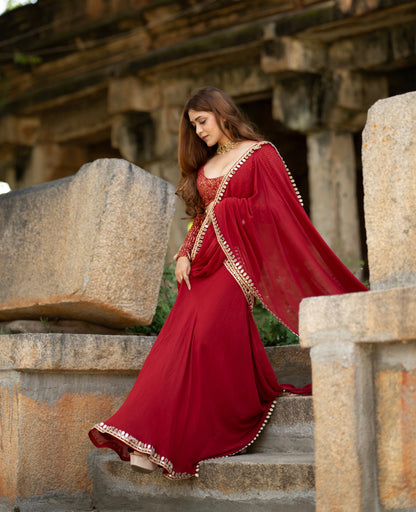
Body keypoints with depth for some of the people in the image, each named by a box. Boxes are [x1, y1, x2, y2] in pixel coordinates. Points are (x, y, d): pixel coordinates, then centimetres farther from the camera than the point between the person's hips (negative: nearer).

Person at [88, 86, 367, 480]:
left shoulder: (259, 154, 4)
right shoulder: (204, 166, 24)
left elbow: (274, 212, -3)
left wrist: (224, 210, -5)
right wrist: (184, 254, 6)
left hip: (235, 259, -6)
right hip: (203, 264, 7)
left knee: (205, 335, -22)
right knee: (178, 341, -9)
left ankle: (178, 442, -19)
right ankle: (155, 440, -12)